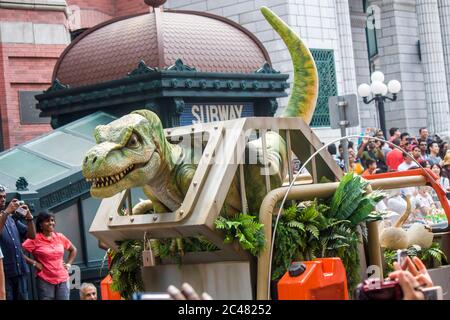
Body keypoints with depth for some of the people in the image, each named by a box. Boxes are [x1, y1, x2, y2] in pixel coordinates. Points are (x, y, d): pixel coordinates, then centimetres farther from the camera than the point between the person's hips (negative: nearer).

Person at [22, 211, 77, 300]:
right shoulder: (35, 239, -6)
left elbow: (73, 250, 23)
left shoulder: (60, 237, 8)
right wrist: (34, 262, -12)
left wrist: (68, 264, 12)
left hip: (62, 279, 4)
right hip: (45, 280, -4)